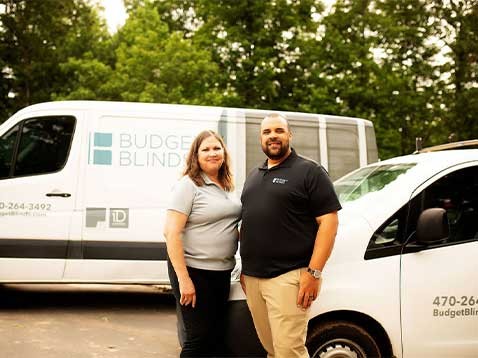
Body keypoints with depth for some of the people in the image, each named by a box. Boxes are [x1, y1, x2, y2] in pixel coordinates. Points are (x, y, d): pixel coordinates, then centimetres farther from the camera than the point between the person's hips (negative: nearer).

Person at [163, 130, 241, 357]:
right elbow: (171, 233, -19)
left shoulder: (226, 187, 10)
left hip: (222, 272, 7)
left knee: (217, 337, 16)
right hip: (194, 271, -7)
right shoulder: (188, 185, -12)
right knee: (199, 339, 1)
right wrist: (184, 279, -22)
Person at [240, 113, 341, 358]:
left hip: (288, 277, -7)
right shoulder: (254, 176, 19)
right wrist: (244, 268, 17)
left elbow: (328, 221, -10)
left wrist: (314, 272, -17)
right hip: (251, 277, 7)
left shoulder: (309, 172, -3)